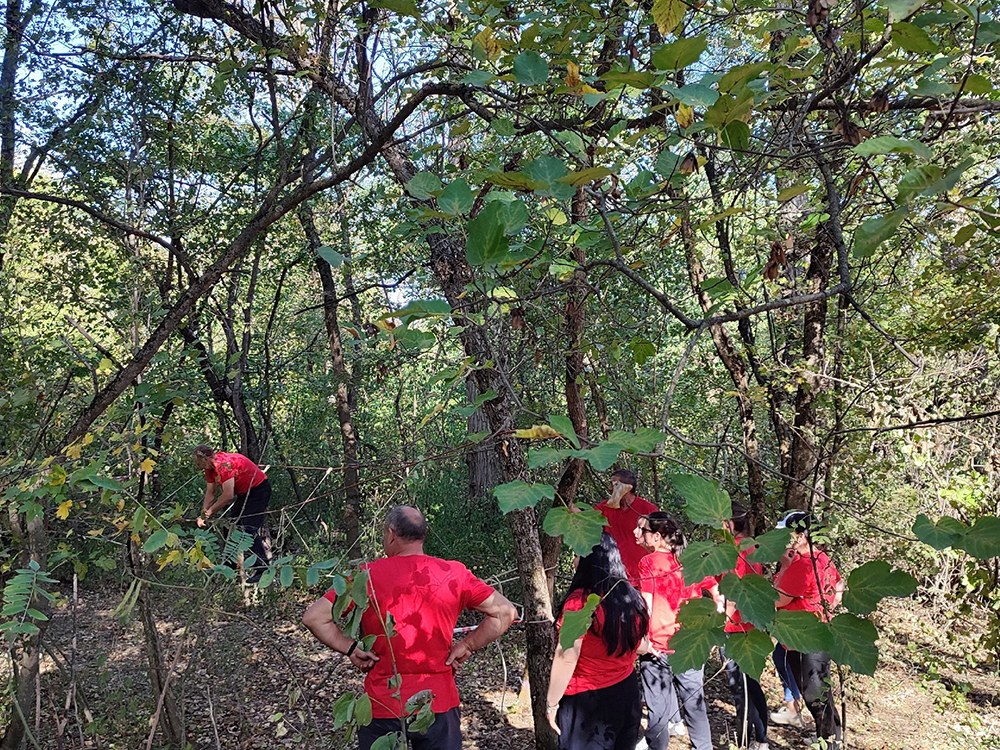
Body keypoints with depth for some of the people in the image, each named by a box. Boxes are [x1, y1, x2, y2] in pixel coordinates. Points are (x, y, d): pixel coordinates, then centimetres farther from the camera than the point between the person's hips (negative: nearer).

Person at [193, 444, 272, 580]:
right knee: (233, 525, 13)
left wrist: (210, 511, -17)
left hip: (259, 489, -10)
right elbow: (210, 493, 7)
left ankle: (263, 568, -16)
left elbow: (228, 495, -30)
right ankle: (229, 565, 24)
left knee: (249, 528, -18)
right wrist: (203, 515, -2)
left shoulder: (224, 463, -29)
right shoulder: (210, 467, 2)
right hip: (244, 492, 10)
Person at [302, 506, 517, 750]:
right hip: (438, 703, 1)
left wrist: (350, 648, -3)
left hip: (381, 704, 0)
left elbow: (314, 617, -8)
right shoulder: (454, 574, -5)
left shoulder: (367, 576, -7)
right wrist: (467, 646, 0)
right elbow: (505, 612, -4)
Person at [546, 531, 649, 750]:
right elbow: (641, 646, 12)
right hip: (627, 693, 6)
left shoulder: (580, 601, -22)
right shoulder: (632, 597, -2)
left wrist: (552, 702, -12)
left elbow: (566, 659, -22)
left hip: (587, 702, -6)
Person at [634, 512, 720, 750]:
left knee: (658, 707, 8)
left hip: (658, 645, -4)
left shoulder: (647, 563, -10)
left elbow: (647, 604, -16)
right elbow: (717, 592, 3)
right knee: (694, 700, 18)